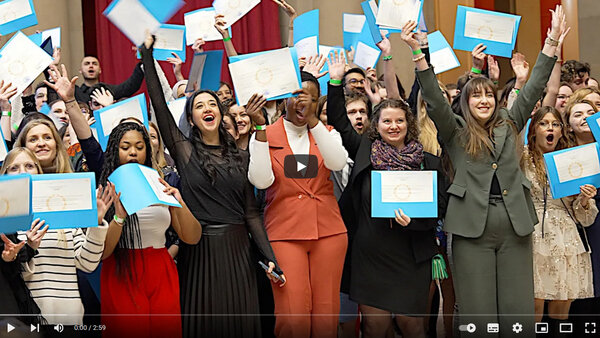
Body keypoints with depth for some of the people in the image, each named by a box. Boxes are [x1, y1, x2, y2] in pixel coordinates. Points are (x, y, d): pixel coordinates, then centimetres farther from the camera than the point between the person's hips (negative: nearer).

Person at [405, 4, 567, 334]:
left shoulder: (509, 125, 15)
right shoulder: (455, 131, 7)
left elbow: (533, 89, 11)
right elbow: (434, 100, -6)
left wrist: (552, 41, 4)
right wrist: (417, 52, -19)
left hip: (515, 224, 3)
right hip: (472, 226, -2)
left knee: (519, 315, 3)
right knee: (478, 316, 0)